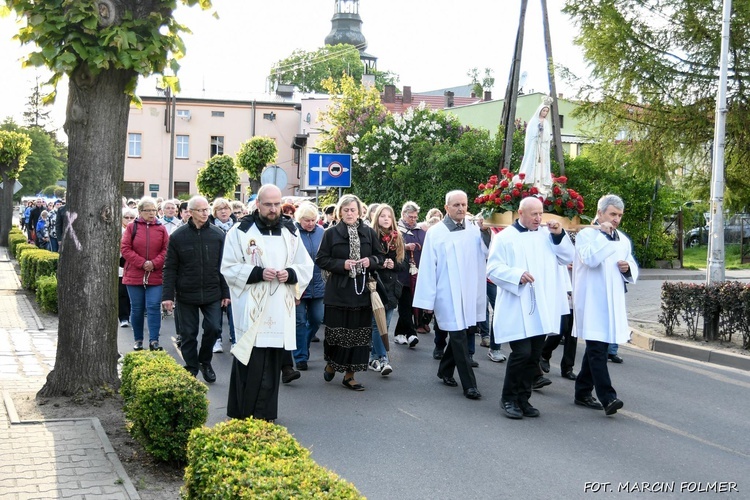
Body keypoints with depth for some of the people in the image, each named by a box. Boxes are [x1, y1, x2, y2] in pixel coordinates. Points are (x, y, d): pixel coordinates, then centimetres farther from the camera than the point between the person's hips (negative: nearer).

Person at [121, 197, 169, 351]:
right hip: (134, 275, 0)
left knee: (154, 307, -7)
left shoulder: (161, 229, 5)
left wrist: (154, 263, -14)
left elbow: (166, 250, 1)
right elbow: (125, 249, -5)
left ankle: (154, 340, -3)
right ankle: (138, 340, 19)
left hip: (155, 276, 0)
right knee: (137, 309, 8)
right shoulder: (131, 227, 1)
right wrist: (142, 263, -14)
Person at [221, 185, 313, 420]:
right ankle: (242, 415, 7)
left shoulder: (290, 232, 11)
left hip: (281, 312, 4)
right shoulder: (241, 231, -1)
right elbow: (228, 268, -3)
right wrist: (258, 273, -16)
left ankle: (264, 414, 18)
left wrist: (290, 274, -7)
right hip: (251, 311, -4)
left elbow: (307, 266, 14)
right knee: (250, 366, -4)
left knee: (272, 364, 8)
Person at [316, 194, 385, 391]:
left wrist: (371, 261, -7)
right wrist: (342, 264, -14)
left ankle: (349, 374, 13)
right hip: (338, 291, -2)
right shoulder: (331, 233, -1)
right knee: (336, 330, 3)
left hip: (362, 291, 2)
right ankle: (331, 363, 30)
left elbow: (380, 256, 14)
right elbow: (321, 259, -1)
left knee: (358, 333, 3)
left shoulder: (369, 232, 6)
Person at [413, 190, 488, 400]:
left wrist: (486, 233, -16)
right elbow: (427, 267, -5)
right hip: (448, 295, -4)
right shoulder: (435, 233, -4)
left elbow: (488, 253, -4)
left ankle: (445, 371, 34)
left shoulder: (474, 231, 5)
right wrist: (427, 299, -7)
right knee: (459, 336, -4)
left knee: (461, 333, 14)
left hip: (469, 295, 4)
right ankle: (469, 384, 2)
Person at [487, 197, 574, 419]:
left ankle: (523, 398, 20)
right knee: (521, 353, -12)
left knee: (534, 356, 8)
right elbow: (493, 269, -8)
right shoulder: (505, 237, -2)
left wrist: (560, 235, -2)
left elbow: (567, 258, 11)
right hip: (516, 309, -5)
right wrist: (517, 275, -22)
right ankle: (508, 398, 5)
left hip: (541, 309, 5)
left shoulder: (547, 235, 12)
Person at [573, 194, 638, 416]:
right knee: (597, 349, -12)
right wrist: (604, 234, -14)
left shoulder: (623, 239, 16)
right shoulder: (586, 235, -4)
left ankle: (583, 393, 22)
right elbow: (590, 259, -23)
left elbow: (634, 270, 21)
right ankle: (607, 397, -17)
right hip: (592, 302, -7)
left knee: (596, 348, 13)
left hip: (613, 303, 7)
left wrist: (628, 268, -2)